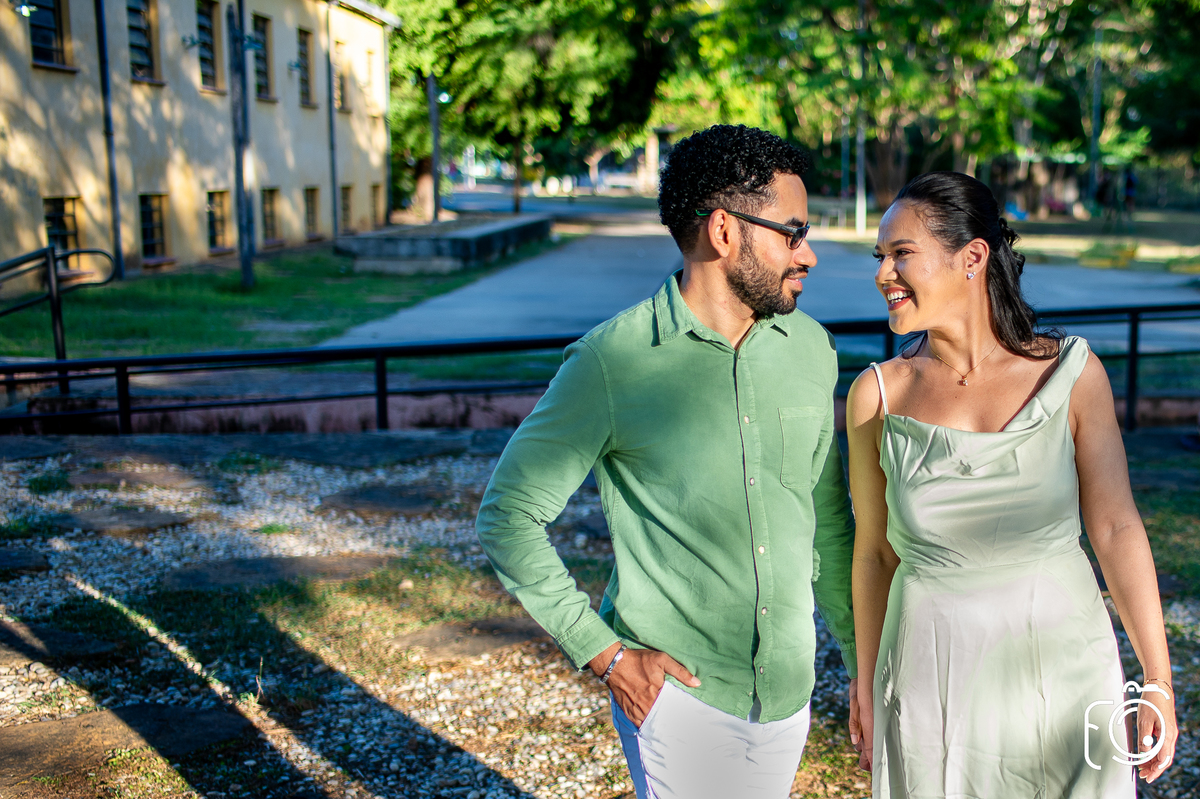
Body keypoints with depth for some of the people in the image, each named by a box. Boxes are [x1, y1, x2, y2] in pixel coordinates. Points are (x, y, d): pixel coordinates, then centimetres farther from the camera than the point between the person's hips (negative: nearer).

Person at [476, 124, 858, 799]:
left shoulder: (809, 348, 0)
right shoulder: (614, 361, -16)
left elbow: (828, 521, 10)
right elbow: (508, 515, -10)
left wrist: (863, 662, 11)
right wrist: (604, 654, -12)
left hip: (789, 690, 5)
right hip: (675, 692, -5)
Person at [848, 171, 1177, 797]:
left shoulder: (1072, 374, -8)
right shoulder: (878, 395, -7)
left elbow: (1116, 528, -4)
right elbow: (874, 552, 1)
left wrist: (1157, 680, -3)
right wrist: (868, 686, 8)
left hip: (1065, 670, 0)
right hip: (933, 680, 0)